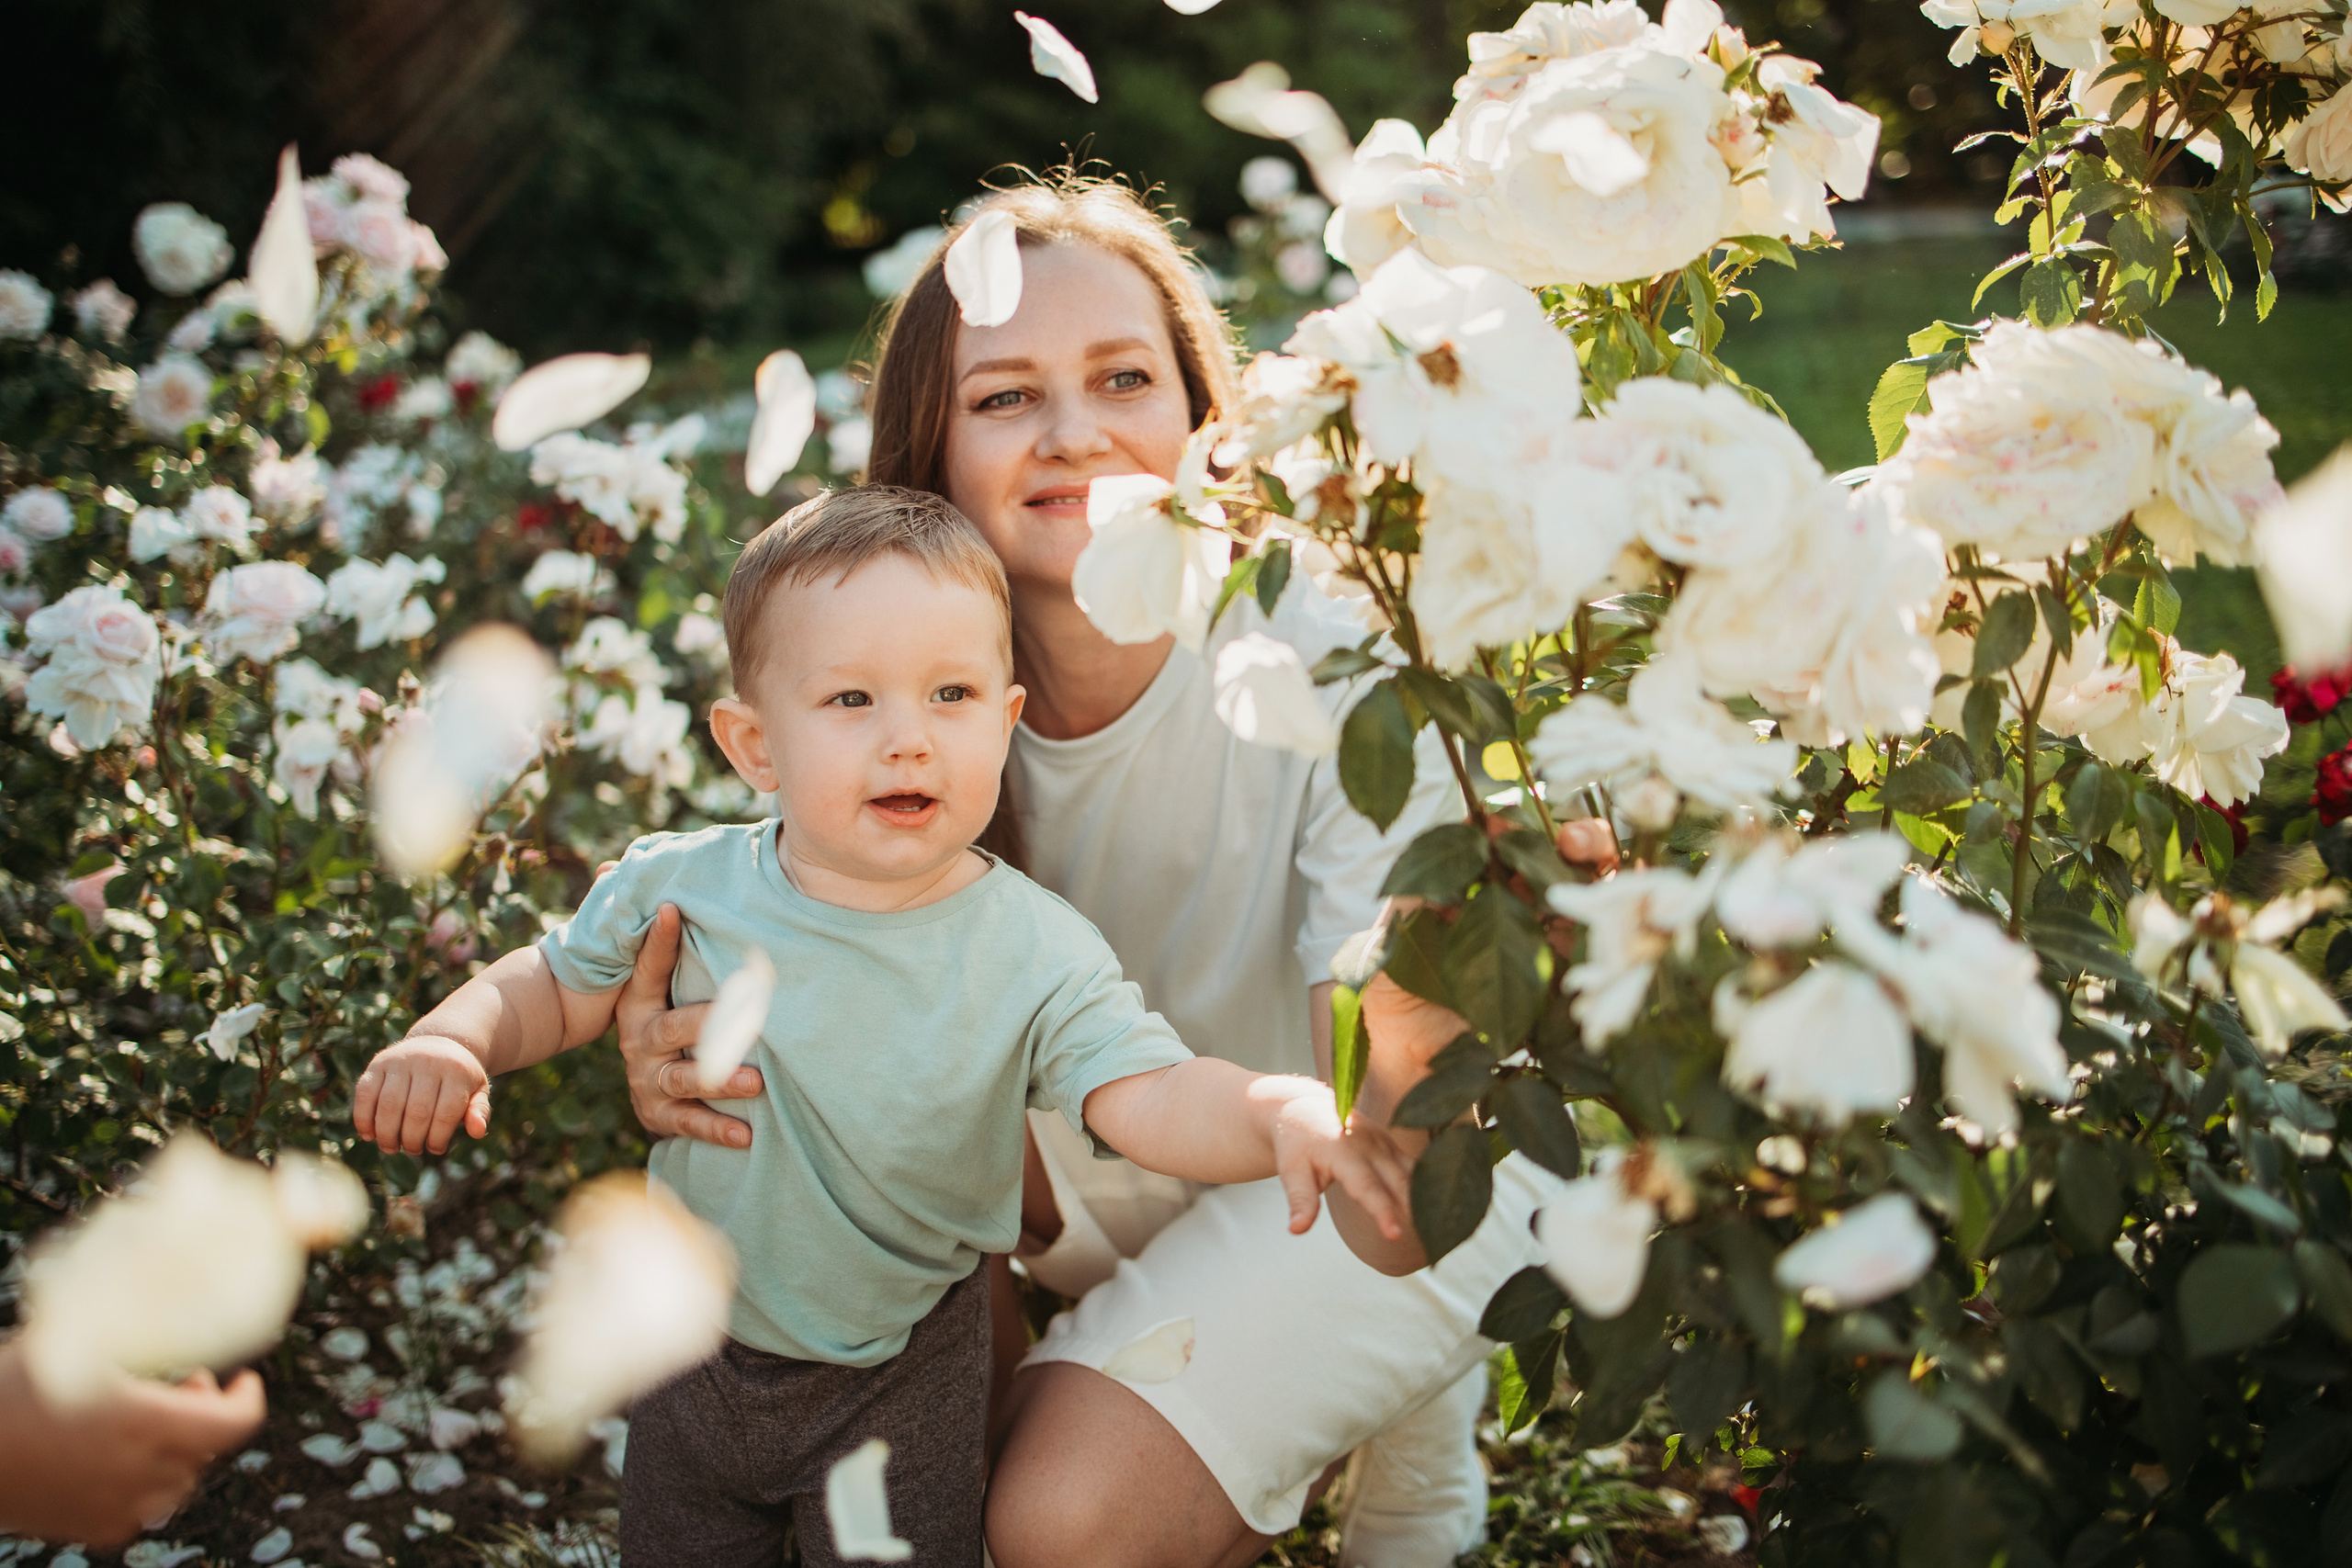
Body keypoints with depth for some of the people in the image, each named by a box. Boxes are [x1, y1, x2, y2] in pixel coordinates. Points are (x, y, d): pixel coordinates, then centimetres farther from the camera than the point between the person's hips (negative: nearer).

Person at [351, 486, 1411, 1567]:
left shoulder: (1036, 954, -22)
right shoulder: (679, 890, -14)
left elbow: (1151, 1097, -31)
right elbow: (559, 983, 3)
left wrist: (1283, 1113, -51)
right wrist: (451, 1041, -16)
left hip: (901, 1385, -3)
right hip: (699, 1346, 3)